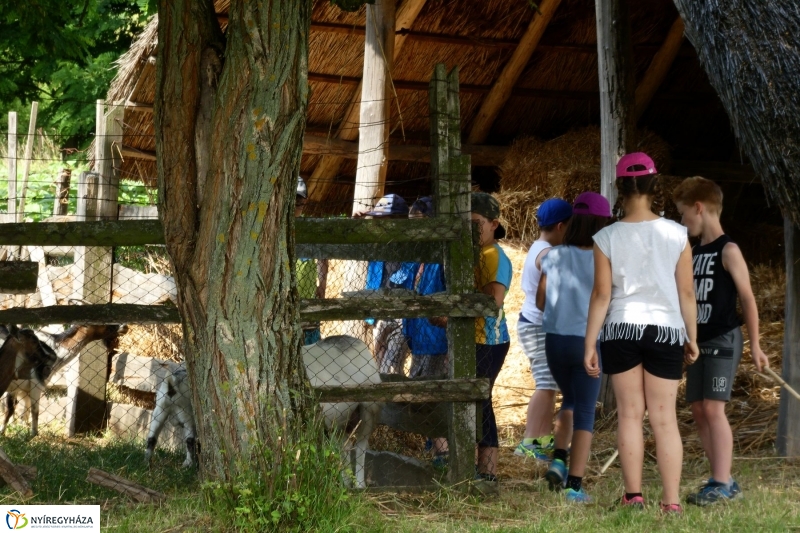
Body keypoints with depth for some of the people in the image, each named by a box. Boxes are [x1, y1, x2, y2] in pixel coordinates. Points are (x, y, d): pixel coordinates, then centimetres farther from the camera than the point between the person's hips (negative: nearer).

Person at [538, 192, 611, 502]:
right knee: (585, 412, 4)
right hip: (588, 340, -3)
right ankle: (575, 484, -2)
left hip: (555, 338, 3)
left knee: (570, 401, 25)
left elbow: (540, 301, 1)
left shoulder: (554, 257, -1)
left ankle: (559, 460, 9)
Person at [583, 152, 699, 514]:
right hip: (666, 329, 1)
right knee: (665, 418, 3)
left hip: (620, 329, 0)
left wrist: (589, 344, 1)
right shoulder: (676, 234, -1)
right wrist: (692, 337, 12)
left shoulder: (607, 238, -3)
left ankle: (633, 495, 6)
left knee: (629, 414, 8)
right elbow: (687, 292, 2)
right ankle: (671, 502, -1)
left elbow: (601, 295, -4)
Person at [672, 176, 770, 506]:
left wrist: (755, 346, -10)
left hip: (723, 340, -8)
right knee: (698, 409, 4)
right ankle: (724, 482, 10)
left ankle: (721, 484, -13)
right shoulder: (694, 253, 14)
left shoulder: (728, 250, -8)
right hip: (698, 342, 8)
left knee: (713, 407, -14)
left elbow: (747, 298, -9)